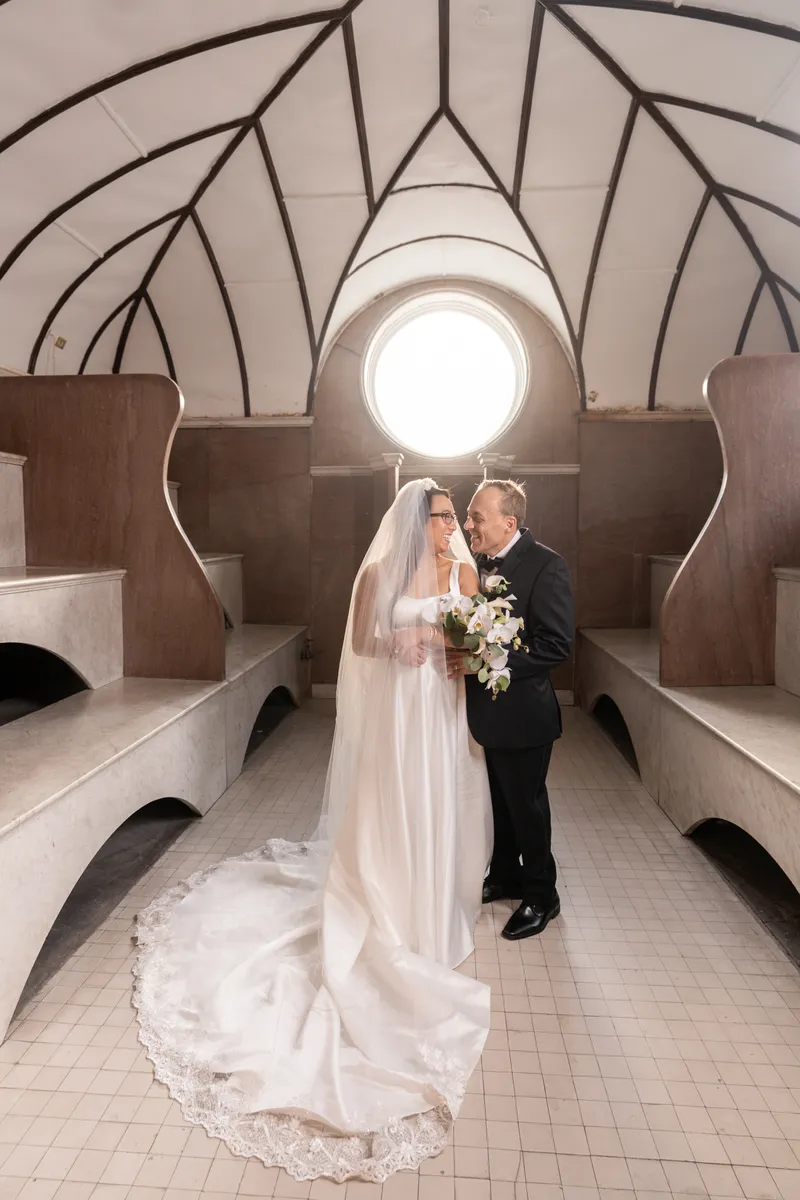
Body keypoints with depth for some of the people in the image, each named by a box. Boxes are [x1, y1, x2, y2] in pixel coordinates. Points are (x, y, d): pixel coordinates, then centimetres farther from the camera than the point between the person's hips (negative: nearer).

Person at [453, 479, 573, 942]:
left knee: (526, 804, 9)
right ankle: (505, 877, 43)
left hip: (522, 712, -7)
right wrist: (462, 649, -6)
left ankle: (541, 896, 30)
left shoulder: (546, 566, -19)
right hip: (487, 709, 7)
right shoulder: (482, 561, 4)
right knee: (500, 801, 22)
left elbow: (557, 644, -24)